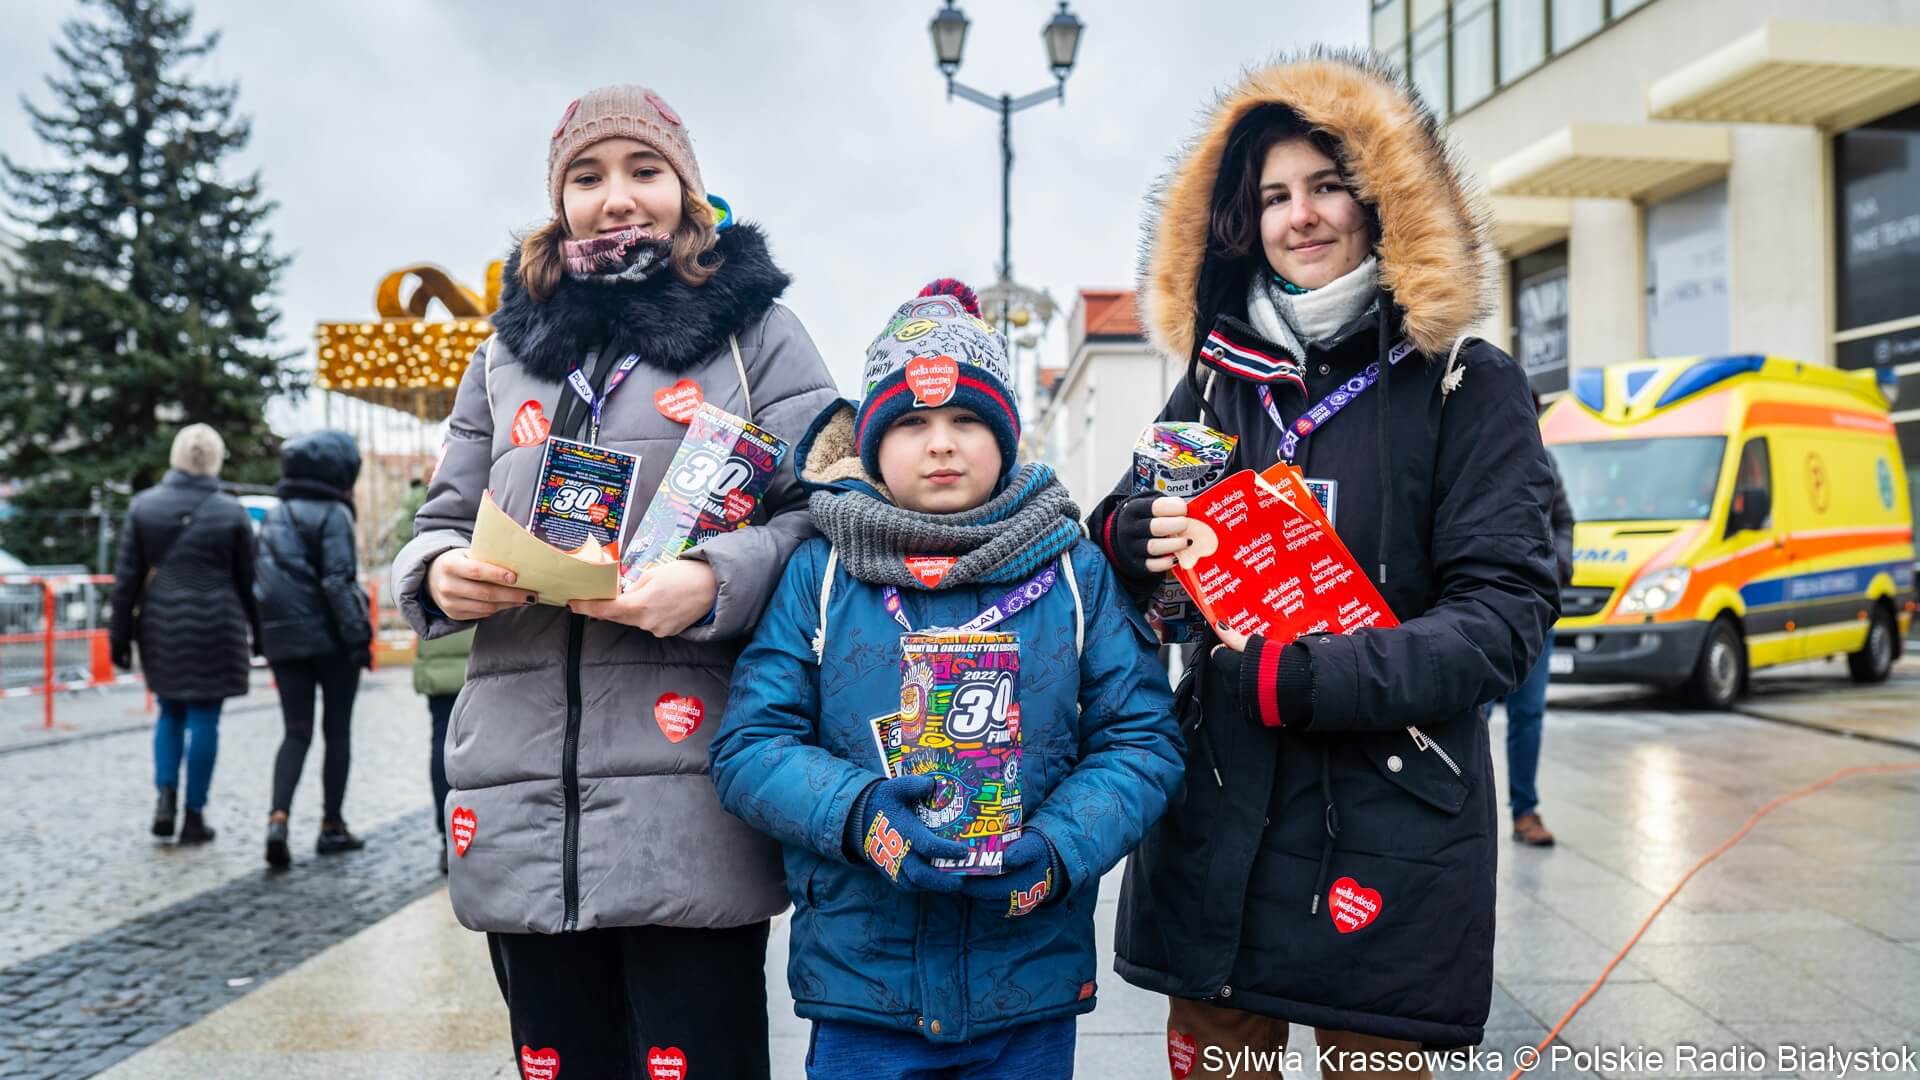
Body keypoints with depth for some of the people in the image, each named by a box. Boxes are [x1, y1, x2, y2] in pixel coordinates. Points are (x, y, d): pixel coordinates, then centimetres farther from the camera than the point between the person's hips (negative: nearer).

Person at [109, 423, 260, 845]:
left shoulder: (143, 506, 1)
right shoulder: (231, 512, -4)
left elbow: (126, 578, 1)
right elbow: (248, 580, 0)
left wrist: (120, 634, 7)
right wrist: (259, 632, 10)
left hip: (162, 625, 2)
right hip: (215, 627, -2)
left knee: (171, 712, 19)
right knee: (204, 718, 3)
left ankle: (166, 796, 4)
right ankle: (194, 814, 7)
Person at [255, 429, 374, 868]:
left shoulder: (274, 516, 13)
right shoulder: (333, 514, -9)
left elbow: (261, 581, 13)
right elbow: (338, 582, -16)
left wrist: (264, 636, 17)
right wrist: (359, 636, -14)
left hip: (283, 638, 5)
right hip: (329, 638, -5)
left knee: (296, 732, 7)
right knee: (337, 731, 7)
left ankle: (278, 818, -13)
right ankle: (332, 827, 13)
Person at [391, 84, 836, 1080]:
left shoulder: (755, 332, 8)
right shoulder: (507, 349, 20)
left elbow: (824, 514, -1)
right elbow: (444, 520, 21)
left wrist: (713, 583, -19)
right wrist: (441, 572, -3)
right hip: (520, 801, 4)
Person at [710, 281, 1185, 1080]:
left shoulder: (1074, 572, 1)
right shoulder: (819, 573, -1)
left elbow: (1142, 738, -2)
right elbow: (747, 746, -5)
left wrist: (1057, 851, -17)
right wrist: (858, 816, -21)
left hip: (1032, 983, 1)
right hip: (860, 983, 0)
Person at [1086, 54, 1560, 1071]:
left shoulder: (1464, 384, -2)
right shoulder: (1215, 379, 8)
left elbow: (1505, 612, -10)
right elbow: (1118, 538, 15)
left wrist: (1302, 680, -20)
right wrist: (1133, 539, -9)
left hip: (1392, 825, -3)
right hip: (1215, 809, 3)